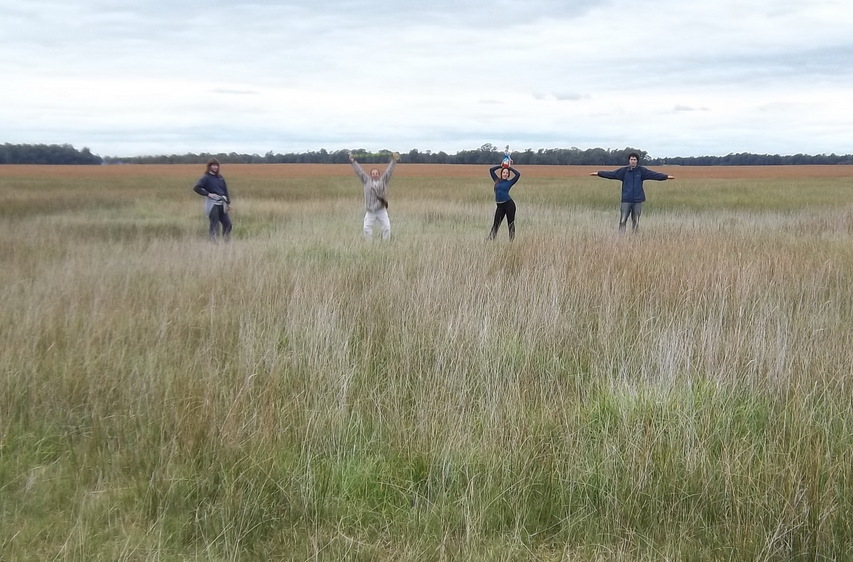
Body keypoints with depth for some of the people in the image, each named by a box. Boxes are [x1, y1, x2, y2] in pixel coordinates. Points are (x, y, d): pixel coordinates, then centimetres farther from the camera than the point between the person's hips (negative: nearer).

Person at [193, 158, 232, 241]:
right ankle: (214, 241, -3)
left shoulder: (220, 177, 16)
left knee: (227, 223, 4)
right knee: (215, 225, -8)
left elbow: (225, 190, 20)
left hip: (221, 204, 6)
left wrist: (228, 203, 15)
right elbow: (196, 188, -14)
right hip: (212, 204, -6)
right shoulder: (206, 178, -3)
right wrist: (208, 194, -16)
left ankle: (227, 241, 14)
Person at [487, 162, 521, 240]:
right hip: (499, 205, 3)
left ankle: (512, 240, 8)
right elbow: (491, 169, 12)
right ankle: (490, 240, 4)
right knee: (496, 224, 3)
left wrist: (510, 167, 3)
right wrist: (501, 166, 13)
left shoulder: (509, 182, 3)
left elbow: (518, 174, -7)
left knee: (511, 224, 4)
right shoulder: (497, 180, 11)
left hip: (509, 204, -3)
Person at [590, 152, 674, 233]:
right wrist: (598, 173, -10)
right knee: (622, 221, -4)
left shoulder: (642, 171, 1)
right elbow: (611, 174, -2)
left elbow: (654, 174, -4)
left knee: (635, 221, 8)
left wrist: (666, 177, -14)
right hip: (626, 200, -1)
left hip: (638, 200, 1)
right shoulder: (624, 171, 1)